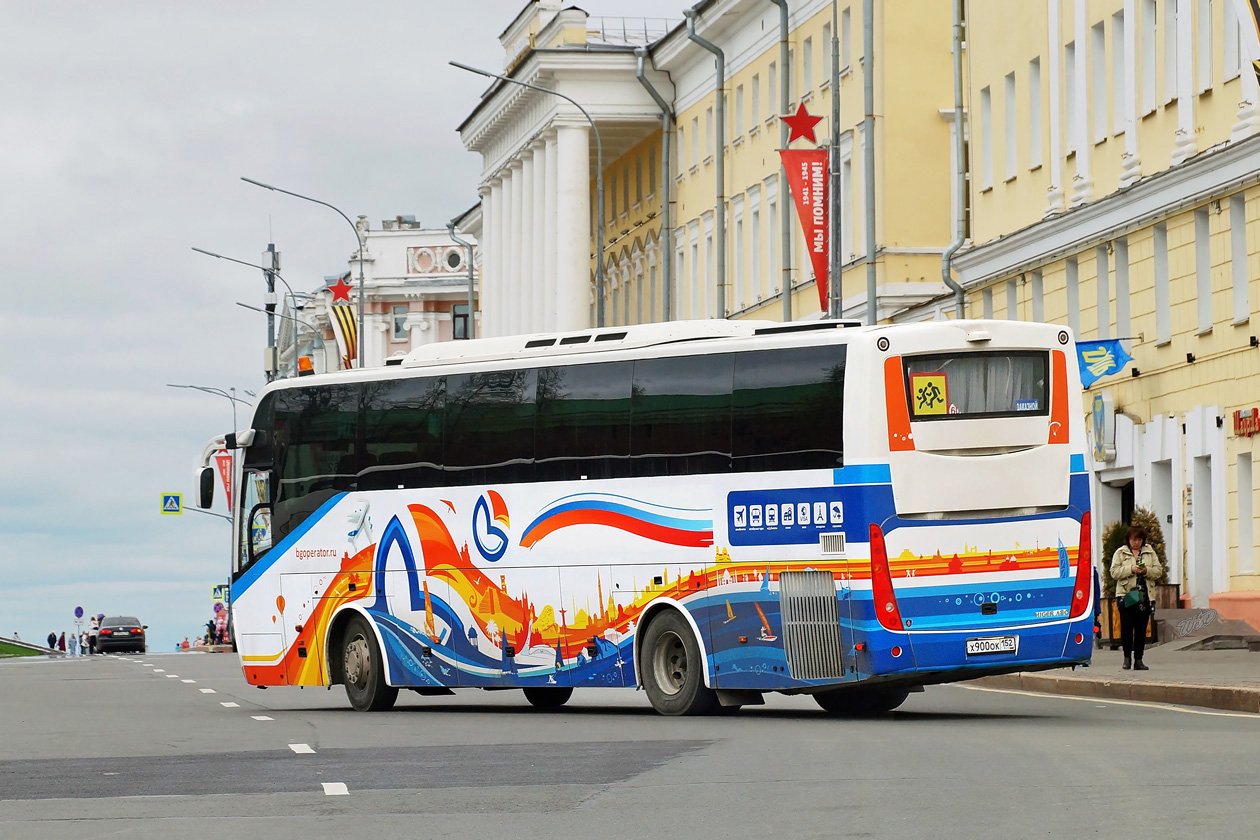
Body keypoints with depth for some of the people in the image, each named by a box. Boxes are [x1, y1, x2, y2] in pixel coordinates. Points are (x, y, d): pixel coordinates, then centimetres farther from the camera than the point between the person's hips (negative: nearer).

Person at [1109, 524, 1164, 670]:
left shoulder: (1150, 552, 13)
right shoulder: (1120, 553, 6)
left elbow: (1158, 571, 9)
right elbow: (1114, 572, -3)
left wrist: (1147, 571, -9)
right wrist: (1131, 569, -14)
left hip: (1144, 596, 2)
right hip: (1125, 595, -2)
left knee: (1141, 629, 2)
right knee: (1126, 626, -8)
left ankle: (1138, 660, 6)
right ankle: (1127, 657, 4)